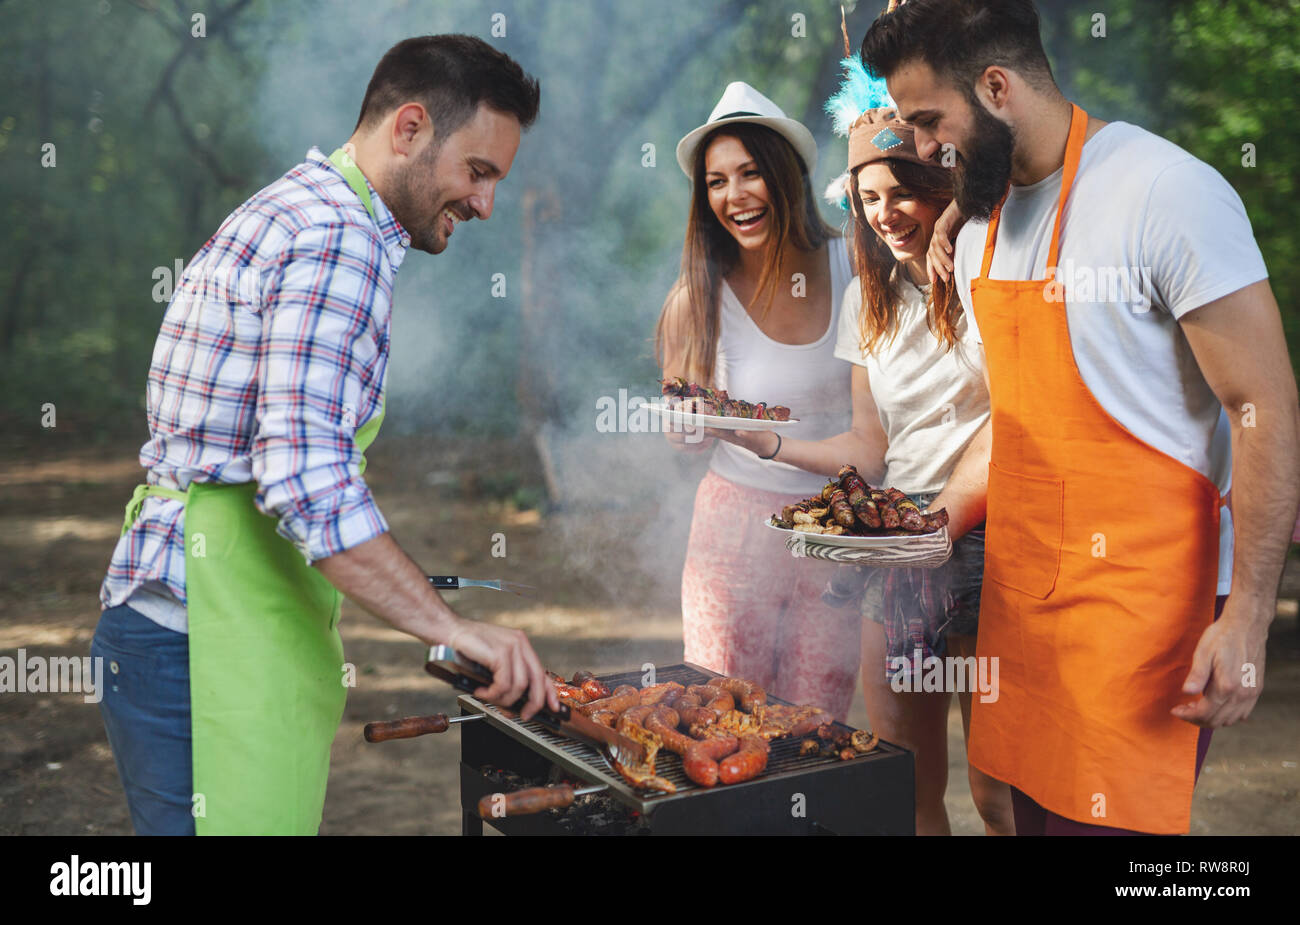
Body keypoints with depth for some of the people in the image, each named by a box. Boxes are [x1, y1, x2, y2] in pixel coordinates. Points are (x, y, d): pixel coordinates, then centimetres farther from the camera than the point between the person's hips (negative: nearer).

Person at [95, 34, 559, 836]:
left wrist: (369, 567, 23)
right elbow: (310, 479, -26)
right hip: (205, 642, -10)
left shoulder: (293, 210, 18)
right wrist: (450, 626, -21)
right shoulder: (341, 237, -16)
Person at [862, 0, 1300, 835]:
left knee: (1109, 823, -3)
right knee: (1037, 811, 13)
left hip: (1143, 600, -7)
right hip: (1022, 592, 7)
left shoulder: (1165, 192, -13)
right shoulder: (981, 233, 12)